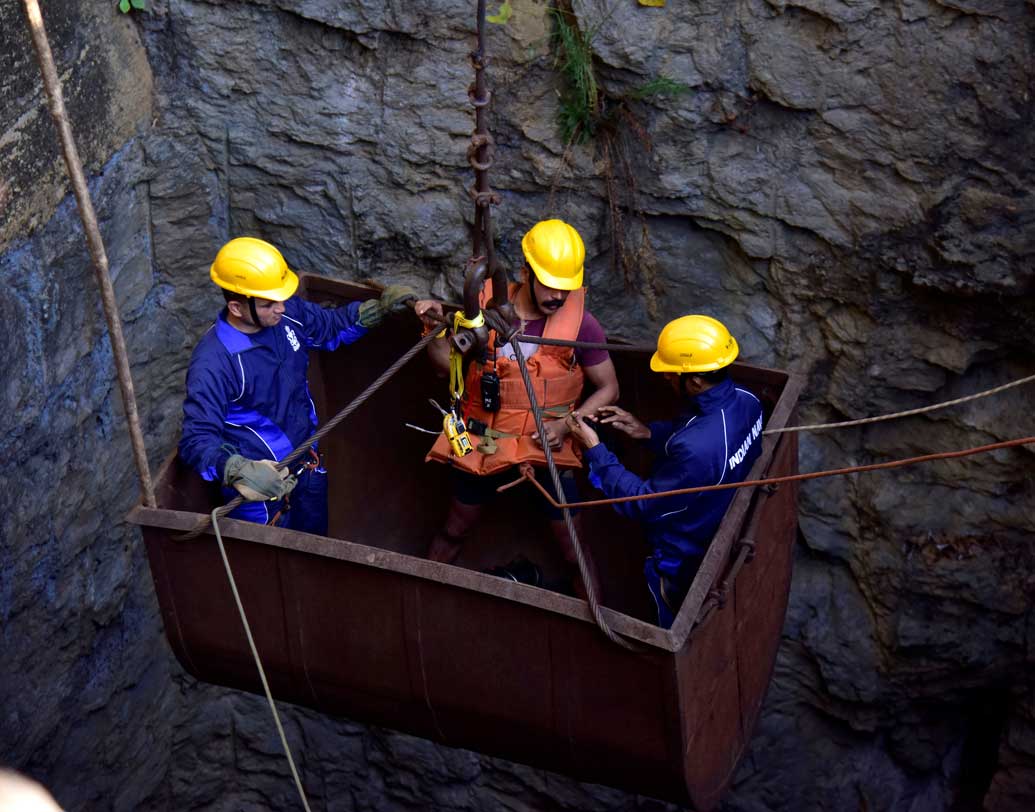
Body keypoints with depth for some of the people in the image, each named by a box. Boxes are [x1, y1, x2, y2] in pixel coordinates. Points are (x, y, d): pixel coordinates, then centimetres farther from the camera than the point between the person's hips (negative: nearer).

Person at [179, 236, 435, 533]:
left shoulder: (288, 313, -11)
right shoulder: (213, 361, -31)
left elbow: (332, 324, 10)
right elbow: (197, 440, -34)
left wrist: (381, 307, -4)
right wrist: (240, 471, -51)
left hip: (308, 464, 7)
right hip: (261, 484, -7)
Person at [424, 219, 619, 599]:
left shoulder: (580, 323, -16)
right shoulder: (487, 307, -12)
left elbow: (608, 389, -6)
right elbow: (449, 362, 0)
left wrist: (567, 424, -20)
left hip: (547, 449, -2)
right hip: (484, 443, 2)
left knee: (575, 552, 6)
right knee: (453, 532, 20)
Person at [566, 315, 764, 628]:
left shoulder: (696, 449, -45)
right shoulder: (745, 401, -18)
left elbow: (642, 504, -30)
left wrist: (595, 450, -25)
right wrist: (648, 432, -5)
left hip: (684, 562, -7)